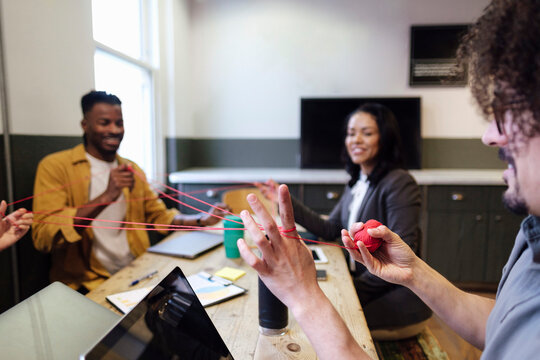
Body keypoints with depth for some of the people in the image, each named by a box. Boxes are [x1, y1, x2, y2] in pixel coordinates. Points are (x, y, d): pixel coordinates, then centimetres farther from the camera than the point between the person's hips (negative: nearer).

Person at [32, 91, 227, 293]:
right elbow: (42, 237, -15)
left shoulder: (132, 169, 15)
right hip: (89, 283, -6)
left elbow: (159, 216, 16)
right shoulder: (54, 166, -4)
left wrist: (202, 220, -1)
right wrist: (106, 197, -25)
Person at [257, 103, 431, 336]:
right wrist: (286, 201, 1)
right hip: (364, 284, 7)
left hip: (400, 297, -7)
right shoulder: (356, 183, 8)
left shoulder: (399, 183, -17)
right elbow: (330, 231, 5)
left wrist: (358, 287, -17)